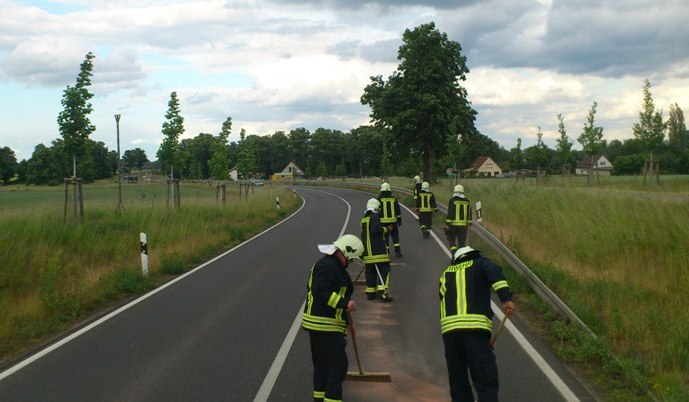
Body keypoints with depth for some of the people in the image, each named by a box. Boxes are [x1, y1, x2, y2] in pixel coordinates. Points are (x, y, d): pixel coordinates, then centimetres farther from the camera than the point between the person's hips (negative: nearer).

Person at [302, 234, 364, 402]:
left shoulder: (335, 266, 19)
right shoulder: (328, 265, -17)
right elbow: (320, 292, -28)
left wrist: (346, 321, 27)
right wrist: (344, 303, -27)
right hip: (324, 325, -11)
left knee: (323, 363, 18)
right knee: (338, 364, -9)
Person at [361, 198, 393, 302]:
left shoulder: (364, 219, 17)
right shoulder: (374, 217, -10)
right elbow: (375, 230, -23)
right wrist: (384, 229, -7)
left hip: (368, 251, 8)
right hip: (378, 250, -8)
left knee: (370, 271, 13)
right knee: (384, 270, -6)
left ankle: (370, 292, 17)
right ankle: (382, 292, -16)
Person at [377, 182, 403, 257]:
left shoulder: (379, 199, -5)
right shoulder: (393, 199, 3)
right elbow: (398, 210, 5)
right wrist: (399, 220, 12)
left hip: (383, 221, -2)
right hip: (393, 221, 2)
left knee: (385, 237, 5)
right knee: (395, 236, 10)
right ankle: (398, 251, 4)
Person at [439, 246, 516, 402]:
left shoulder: (446, 274, 29)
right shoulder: (480, 264, 18)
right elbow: (494, 272, -5)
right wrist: (506, 298, -18)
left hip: (448, 328, 4)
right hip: (475, 326, -4)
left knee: (458, 384, 13)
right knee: (487, 383, -5)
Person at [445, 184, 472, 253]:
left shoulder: (452, 200, -8)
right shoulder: (467, 201, 6)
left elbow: (450, 213, -12)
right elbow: (469, 214, 8)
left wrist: (448, 224, -8)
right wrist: (469, 225, 13)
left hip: (453, 224, -3)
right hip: (464, 225, 3)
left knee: (451, 238, 11)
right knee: (462, 242, 9)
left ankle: (453, 250, -8)